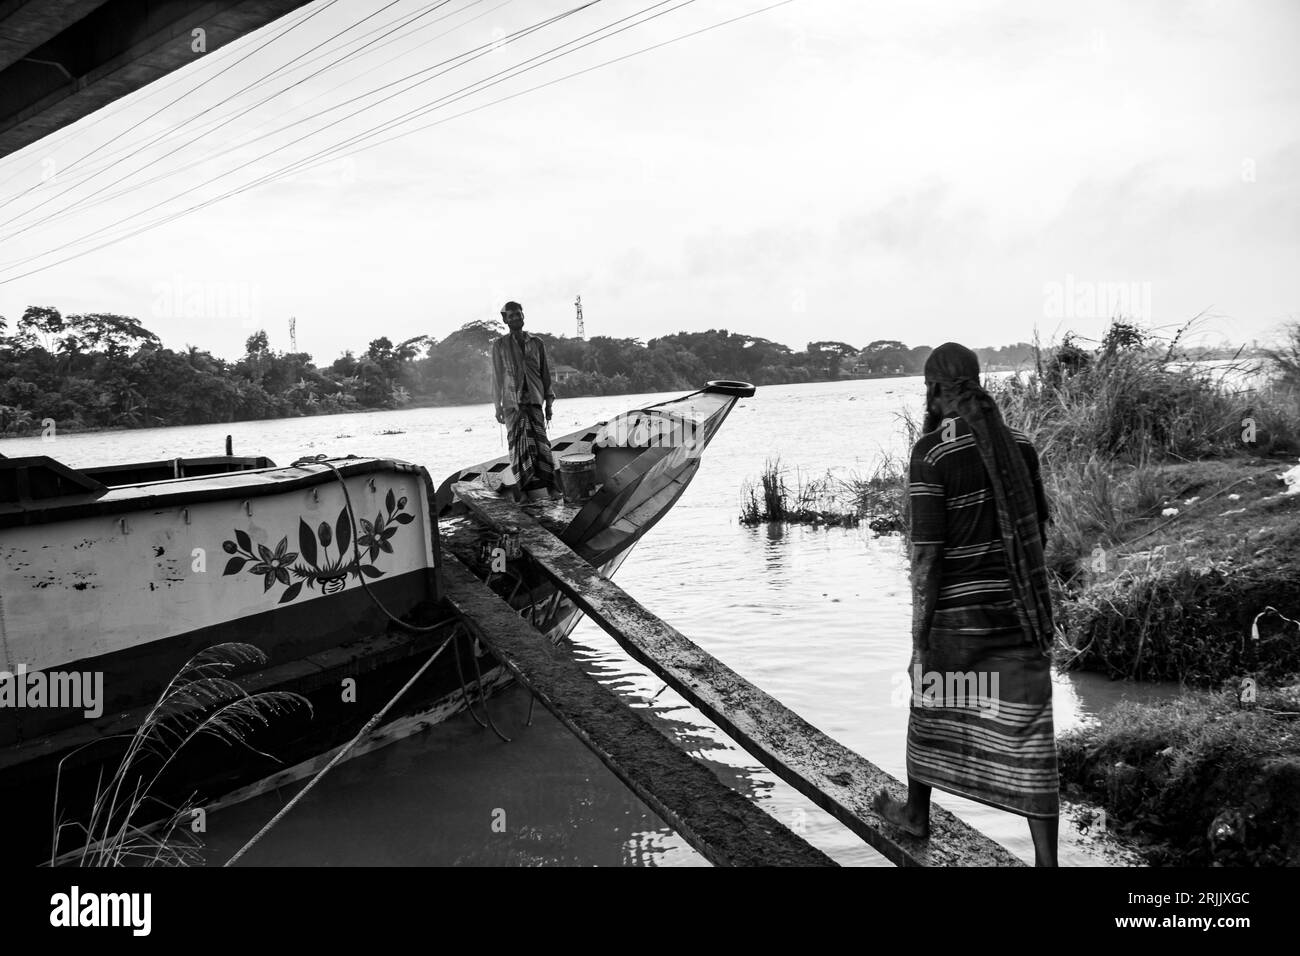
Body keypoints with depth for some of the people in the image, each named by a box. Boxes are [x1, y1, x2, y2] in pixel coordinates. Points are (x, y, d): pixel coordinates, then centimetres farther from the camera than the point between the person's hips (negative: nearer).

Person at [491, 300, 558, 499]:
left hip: (534, 401, 2)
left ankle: (548, 487, -2)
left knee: (540, 443, -5)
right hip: (512, 403, -2)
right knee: (519, 445, -6)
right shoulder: (500, 345, 6)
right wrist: (497, 406, 1)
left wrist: (549, 402, 10)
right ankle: (526, 490, -4)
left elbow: (545, 373, 14)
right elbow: (497, 377, 6)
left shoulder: (537, 343, 11)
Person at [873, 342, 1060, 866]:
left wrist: (919, 632, -9)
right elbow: (1038, 529, 12)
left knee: (931, 705, 19)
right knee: (1025, 733, 4)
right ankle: (1046, 858, 4)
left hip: (958, 612, -4)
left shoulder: (931, 451, -14)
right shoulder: (1018, 442, 5)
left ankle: (916, 813, 40)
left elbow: (927, 551, -16)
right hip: (1020, 610, 5)